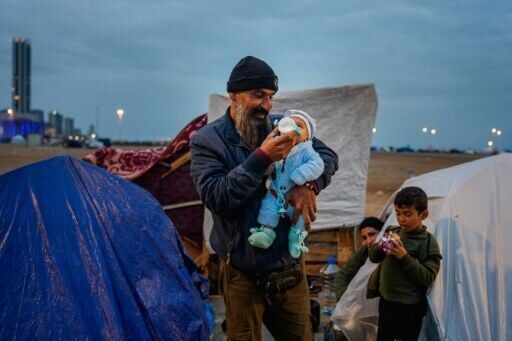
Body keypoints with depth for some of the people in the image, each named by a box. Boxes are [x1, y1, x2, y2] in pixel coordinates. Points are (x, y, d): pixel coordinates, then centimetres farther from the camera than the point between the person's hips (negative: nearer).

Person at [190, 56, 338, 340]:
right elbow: (216, 197, -19)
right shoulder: (207, 140, -8)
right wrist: (262, 158, -25)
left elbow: (328, 156, 6)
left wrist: (309, 186, -15)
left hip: (290, 265, 4)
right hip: (243, 273, -3)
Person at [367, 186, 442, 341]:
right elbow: (372, 256, 10)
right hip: (385, 301, 7)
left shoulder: (428, 243, -14)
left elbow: (427, 278, -19)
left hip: (408, 309, -6)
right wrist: (380, 248, -12)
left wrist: (404, 257, -27)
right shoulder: (393, 233, 4)